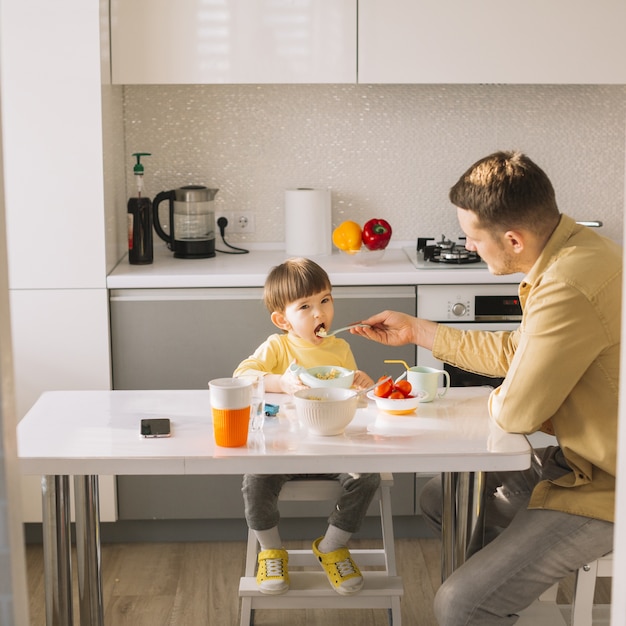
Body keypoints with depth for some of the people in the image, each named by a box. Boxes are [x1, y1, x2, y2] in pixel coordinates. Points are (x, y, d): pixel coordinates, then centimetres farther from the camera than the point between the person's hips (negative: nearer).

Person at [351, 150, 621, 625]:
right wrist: (418, 330, 19)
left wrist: (496, 401, 0)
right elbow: (515, 350, 15)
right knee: (440, 499, 21)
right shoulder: (576, 245, 2)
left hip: (602, 487, -10)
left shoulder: (568, 290, -32)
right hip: (577, 457, 10)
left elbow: (516, 412, -24)